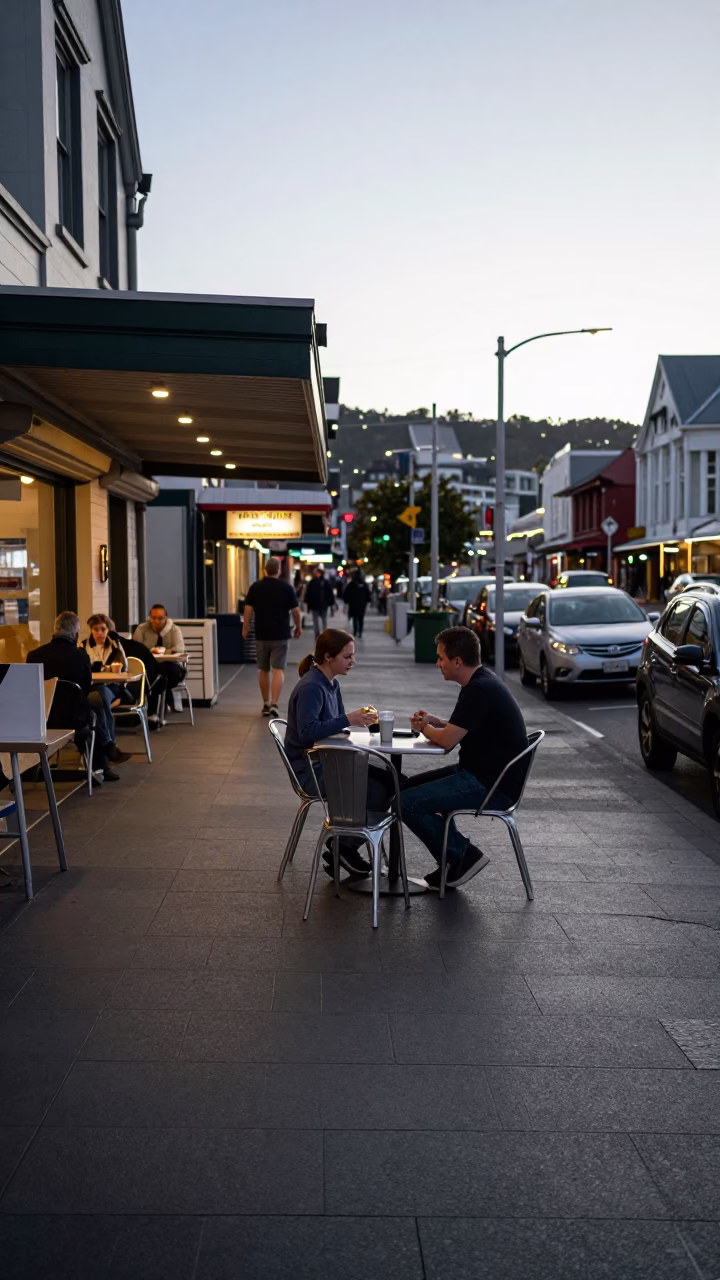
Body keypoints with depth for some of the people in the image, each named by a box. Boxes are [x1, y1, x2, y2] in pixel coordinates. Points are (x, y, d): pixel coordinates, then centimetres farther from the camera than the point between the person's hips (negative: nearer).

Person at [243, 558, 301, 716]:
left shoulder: (255, 587, 1)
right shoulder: (287, 587, -3)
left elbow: (248, 609, -2)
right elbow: (295, 610, 0)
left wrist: (245, 628, 7)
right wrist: (298, 627, 14)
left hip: (261, 635, 2)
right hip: (281, 635, -2)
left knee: (263, 670, 12)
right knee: (278, 670, -3)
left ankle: (266, 704, 18)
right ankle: (274, 703, -17)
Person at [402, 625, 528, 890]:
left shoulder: (479, 690, -22)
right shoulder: (483, 681, 10)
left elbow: (447, 740, -21)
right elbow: (457, 729, 22)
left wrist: (425, 728, -1)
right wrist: (435, 722, 3)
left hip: (491, 785, -11)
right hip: (482, 772, 11)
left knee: (407, 802, -15)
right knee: (410, 786, 16)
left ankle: (463, 856, 0)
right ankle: (454, 859, 16)